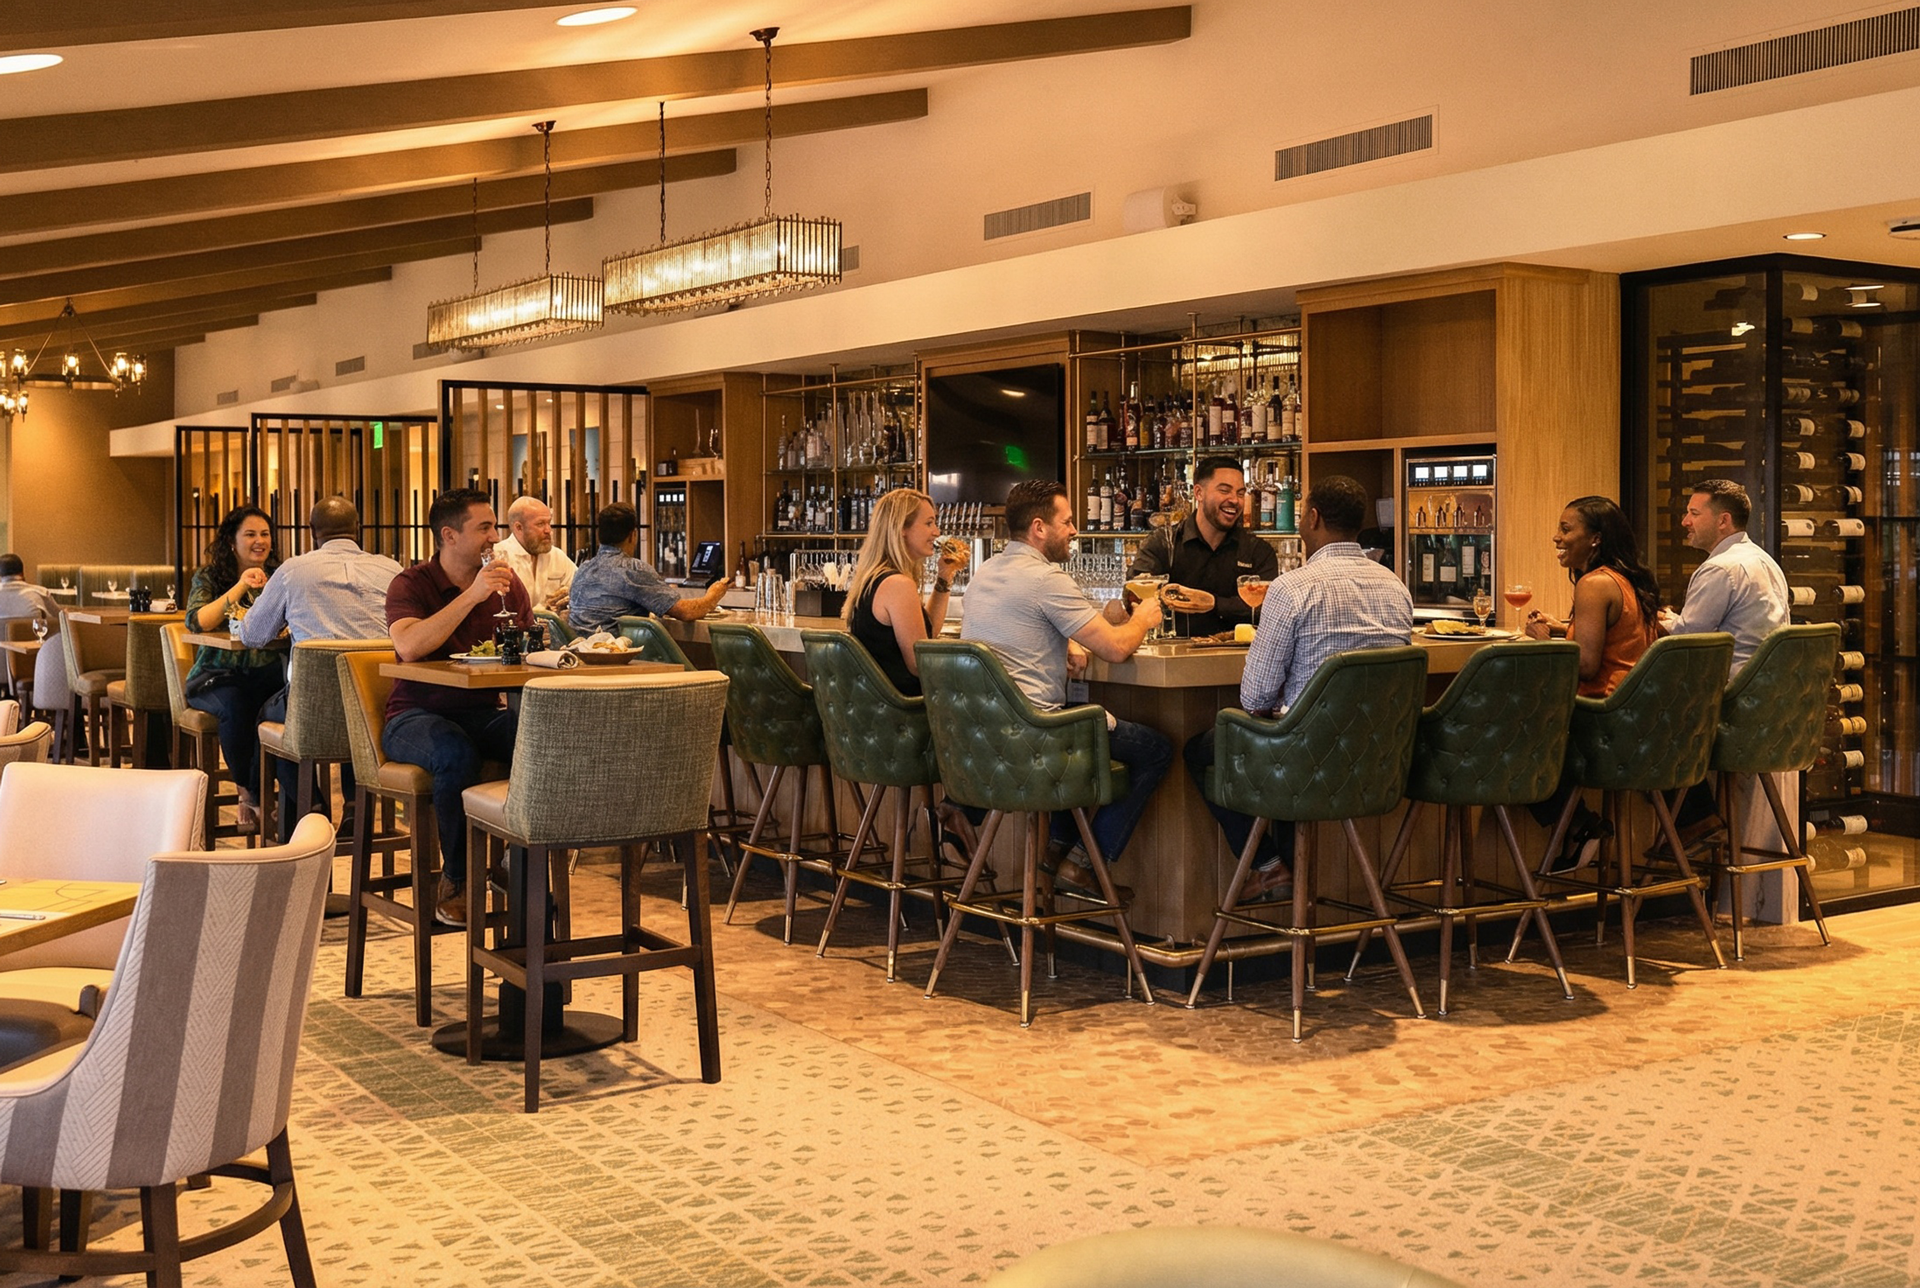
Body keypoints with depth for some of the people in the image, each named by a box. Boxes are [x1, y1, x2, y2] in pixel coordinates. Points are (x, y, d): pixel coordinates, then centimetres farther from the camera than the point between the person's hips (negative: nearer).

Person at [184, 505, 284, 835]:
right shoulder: (209, 577, 6)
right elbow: (196, 622, -12)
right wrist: (240, 587, -16)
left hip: (267, 672, 1)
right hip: (217, 674, -1)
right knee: (236, 707, -35)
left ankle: (252, 794, -14)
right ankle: (249, 792, -11)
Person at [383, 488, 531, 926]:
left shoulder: (508, 582, 10)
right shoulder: (411, 585, -5)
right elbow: (408, 647, -25)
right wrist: (472, 596, -26)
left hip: (484, 711, 4)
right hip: (417, 715, -4)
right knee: (458, 755, -38)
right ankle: (455, 882, -16)